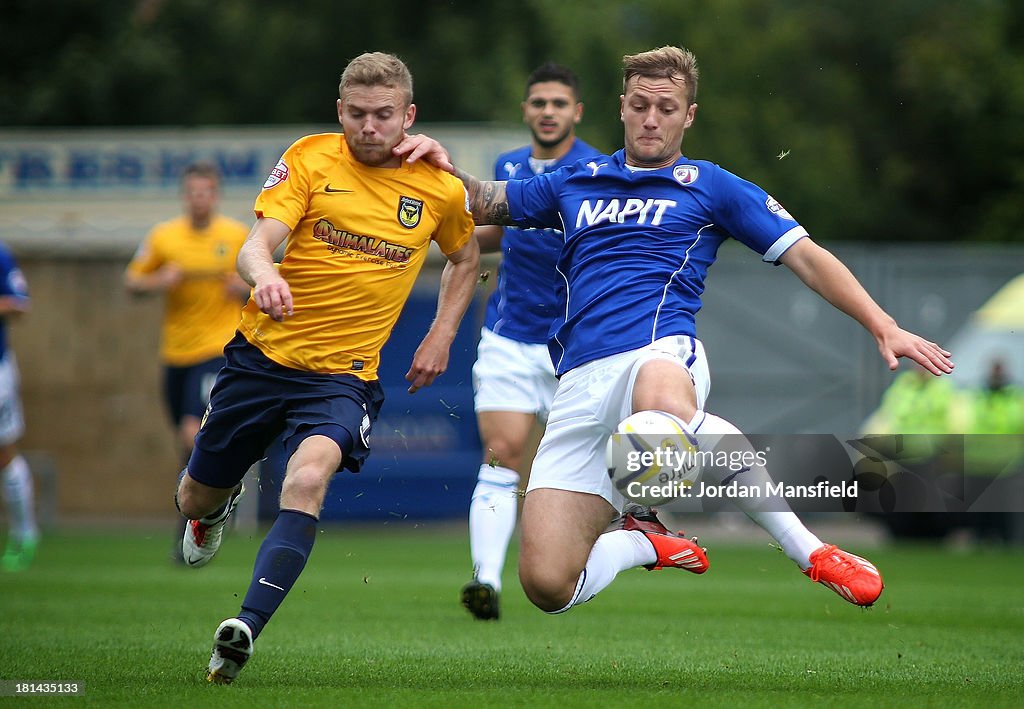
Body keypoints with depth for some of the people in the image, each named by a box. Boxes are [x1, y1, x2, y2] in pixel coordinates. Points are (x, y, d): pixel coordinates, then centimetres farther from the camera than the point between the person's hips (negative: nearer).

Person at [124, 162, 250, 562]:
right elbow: (131, 283, 8)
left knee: (194, 434, -19)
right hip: (175, 352, 4)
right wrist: (158, 282, -11)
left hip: (219, 348, -3)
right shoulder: (163, 237, 3)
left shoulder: (240, 237, 0)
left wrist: (248, 287, -10)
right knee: (185, 440, 10)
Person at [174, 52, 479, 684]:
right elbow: (260, 240, -19)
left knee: (308, 479, -31)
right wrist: (264, 275, -43)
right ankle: (221, 506, 55)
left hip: (344, 376, -1)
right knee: (197, 499, 15)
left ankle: (246, 630, -39)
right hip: (263, 354, 2)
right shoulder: (310, 158, -5)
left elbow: (465, 258, 22)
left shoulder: (441, 189, 0)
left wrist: (442, 335, 8)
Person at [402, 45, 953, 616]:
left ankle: (805, 546, -31)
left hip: (660, 353, -3)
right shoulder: (577, 183, 25)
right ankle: (644, 541, 18)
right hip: (580, 381, 3)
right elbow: (486, 204, 33)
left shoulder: (712, 187, 16)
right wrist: (447, 168, 11)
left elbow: (806, 257, 12)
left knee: (662, 405, -46)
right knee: (548, 585, -16)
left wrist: (884, 327, 2)